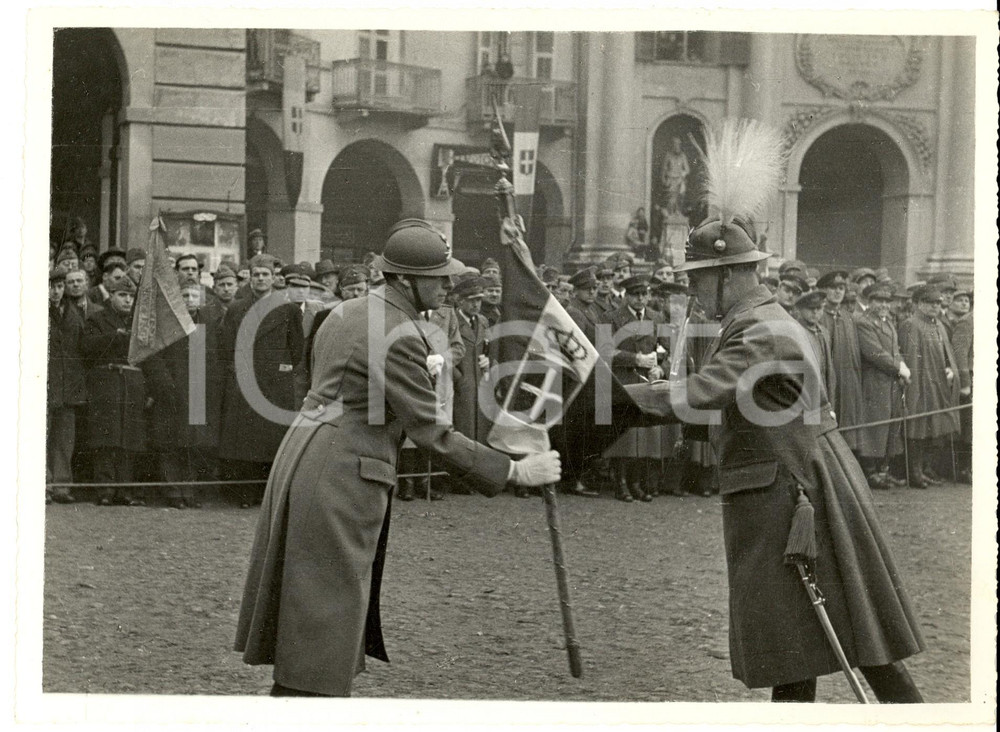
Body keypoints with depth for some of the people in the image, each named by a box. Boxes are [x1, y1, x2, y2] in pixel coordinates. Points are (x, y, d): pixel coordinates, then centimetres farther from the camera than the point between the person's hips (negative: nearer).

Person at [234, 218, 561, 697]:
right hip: (342, 477, -10)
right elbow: (432, 434, -16)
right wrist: (515, 472, -11)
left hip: (303, 457, 10)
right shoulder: (399, 338, -17)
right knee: (325, 615, -3)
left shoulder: (349, 312, 13)